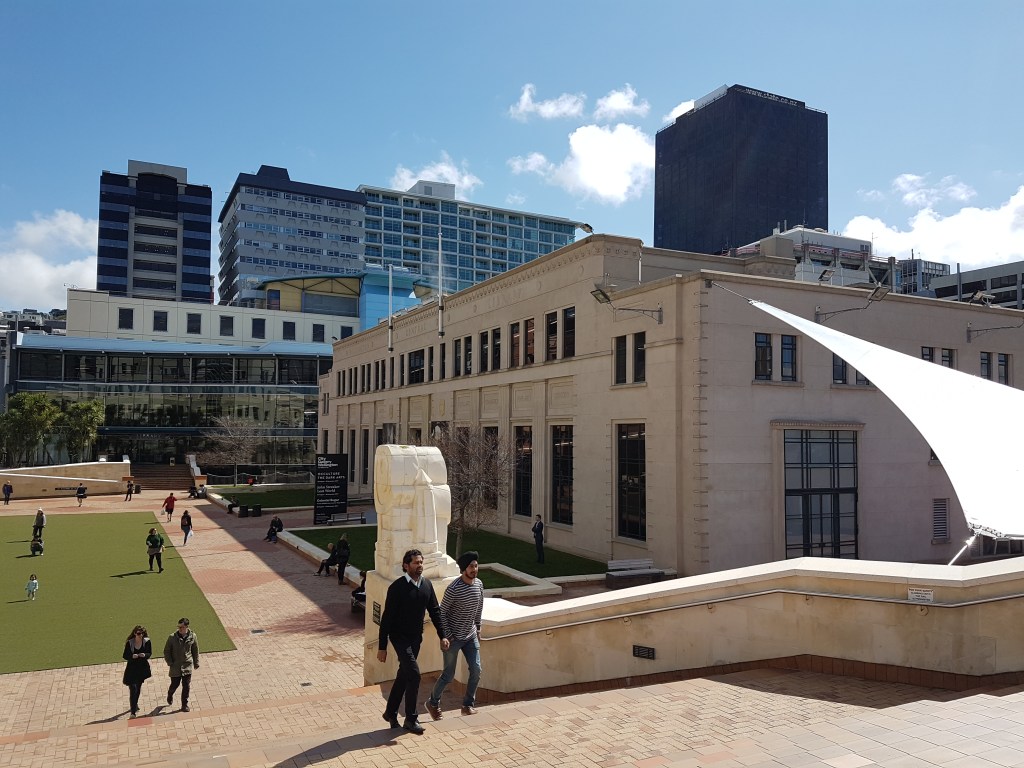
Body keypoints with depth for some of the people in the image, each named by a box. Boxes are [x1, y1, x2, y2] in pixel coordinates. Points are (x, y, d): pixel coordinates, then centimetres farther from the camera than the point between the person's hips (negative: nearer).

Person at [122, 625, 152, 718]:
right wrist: (132, 656, -25)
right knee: (133, 689, -10)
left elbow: (150, 653, 1)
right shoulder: (129, 643, -11)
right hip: (132, 668, -3)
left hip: (143, 668, 3)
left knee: (138, 687, 19)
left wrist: (144, 655, -21)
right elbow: (125, 656, -5)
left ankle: (135, 705, 42)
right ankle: (133, 712, -8)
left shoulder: (147, 641, -7)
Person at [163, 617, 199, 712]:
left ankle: (185, 705, 19)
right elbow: (166, 651, -1)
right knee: (174, 685, 11)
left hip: (187, 666, 1)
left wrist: (196, 663, 10)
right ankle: (170, 695, 45)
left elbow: (195, 651, 6)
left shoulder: (192, 636, -6)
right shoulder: (172, 637, -12)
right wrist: (170, 663, -8)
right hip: (175, 666, -1)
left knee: (186, 686, 3)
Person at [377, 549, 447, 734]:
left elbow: (435, 611, 9)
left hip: (416, 637, 6)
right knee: (414, 674, -12)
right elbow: (387, 618, -15)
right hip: (400, 637, -6)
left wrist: (442, 636, 3)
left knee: (403, 675, 14)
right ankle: (410, 719, 2)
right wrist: (382, 647, -14)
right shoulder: (397, 587, -18)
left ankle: (391, 712, 31)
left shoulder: (427, 585, 0)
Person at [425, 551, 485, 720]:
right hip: (454, 638, -6)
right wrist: (447, 635, -16)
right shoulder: (453, 589, -23)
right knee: (449, 675, 4)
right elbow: (442, 613, -15)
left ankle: (468, 705, 18)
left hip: (471, 636, 6)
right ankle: (432, 703, 26)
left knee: (476, 670, 1)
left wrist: (478, 628, 14)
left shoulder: (479, 584, -3)